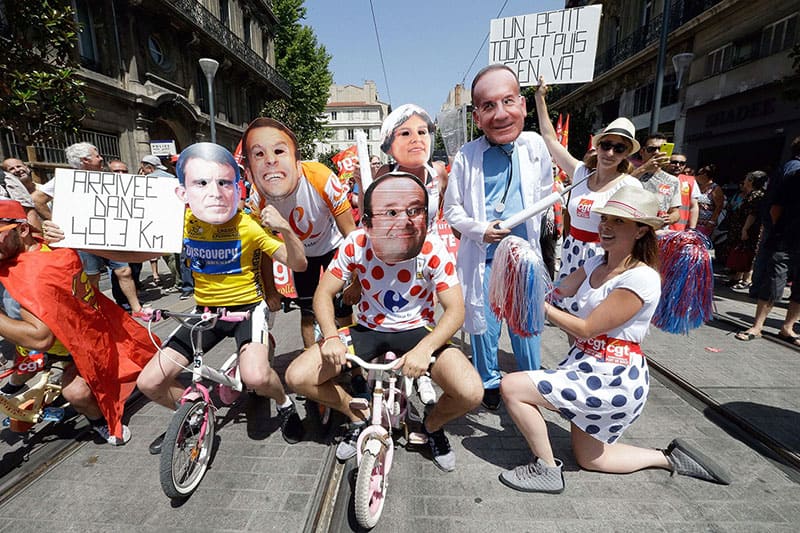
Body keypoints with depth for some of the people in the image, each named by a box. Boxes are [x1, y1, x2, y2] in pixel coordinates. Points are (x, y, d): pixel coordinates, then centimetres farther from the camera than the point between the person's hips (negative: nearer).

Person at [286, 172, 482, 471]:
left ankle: (432, 426, 15)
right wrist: (331, 337, -25)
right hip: (368, 329, 2)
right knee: (297, 377, -12)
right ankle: (359, 418, 16)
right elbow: (324, 292, -9)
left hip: (418, 331, -1)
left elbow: (455, 309, -20)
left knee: (470, 393, -24)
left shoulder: (433, 250, -22)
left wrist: (425, 348, -35)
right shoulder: (356, 245, -18)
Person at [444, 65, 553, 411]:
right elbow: (452, 208, 1)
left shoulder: (535, 146, 0)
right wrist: (479, 229, -13)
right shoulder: (466, 156, -6)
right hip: (481, 258, -1)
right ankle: (489, 383, 35)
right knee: (483, 325, 11)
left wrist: (526, 224, 8)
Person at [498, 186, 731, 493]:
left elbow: (586, 329, -22)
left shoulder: (642, 279, -21)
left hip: (613, 379, -9)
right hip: (586, 366, 9)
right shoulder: (596, 264, 5)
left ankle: (547, 469, 2)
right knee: (588, 458, 21)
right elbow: (558, 291, -3)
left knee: (511, 386, -16)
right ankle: (669, 457, 33)